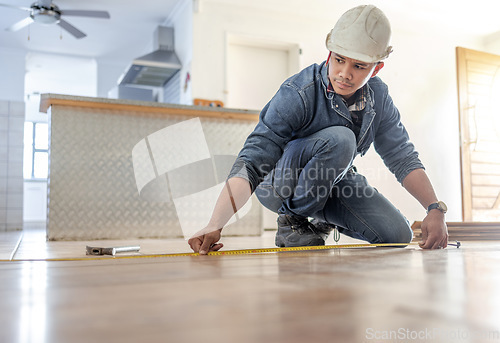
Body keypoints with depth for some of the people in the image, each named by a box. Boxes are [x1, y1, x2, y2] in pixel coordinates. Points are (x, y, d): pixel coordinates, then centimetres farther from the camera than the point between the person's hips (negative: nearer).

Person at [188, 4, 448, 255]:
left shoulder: (378, 97, -9)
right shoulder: (297, 94, -29)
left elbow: (403, 158, -2)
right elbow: (251, 163, -35)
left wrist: (436, 209, -16)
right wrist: (215, 225, -48)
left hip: (332, 181, 6)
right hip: (281, 186, -6)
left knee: (398, 236, -7)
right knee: (340, 139, -34)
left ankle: (324, 220, 18)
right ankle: (293, 219, -13)